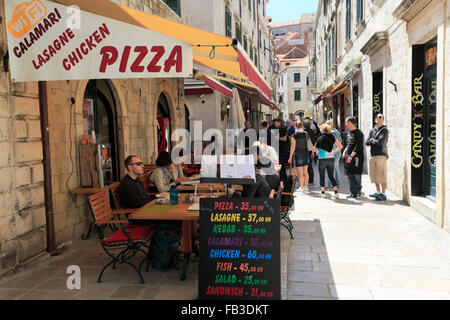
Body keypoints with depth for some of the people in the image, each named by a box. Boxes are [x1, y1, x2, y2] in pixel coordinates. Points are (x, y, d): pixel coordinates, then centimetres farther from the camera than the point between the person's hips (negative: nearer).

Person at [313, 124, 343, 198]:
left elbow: (314, 150, -1)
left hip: (322, 159, -3)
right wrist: (335, 151, 17)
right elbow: (340, 146, 6)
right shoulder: (332, 138, 3)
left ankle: (323, 192, 8)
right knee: (331, 176, 11)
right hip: (331, 159, 3)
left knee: (322, 176, 9)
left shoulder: (320, 138, -5)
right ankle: (336, 192, 6)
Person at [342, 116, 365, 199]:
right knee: (350, 175, 8)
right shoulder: (349, 133, 16)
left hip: (356, 157, -8)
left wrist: (351, 156, -21)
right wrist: (345, 152, 9)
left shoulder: (358, 133, -11)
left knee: (356, 175, -4)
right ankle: (353, 193, 14)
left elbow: (358, 146, -17)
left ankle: (358, 191, 9)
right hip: (349, 157, 8)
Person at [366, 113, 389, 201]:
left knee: (381, 175, -7)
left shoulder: (384, 130, -2)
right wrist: (375, 141, -7)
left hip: (381, 155, -7)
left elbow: (380, 141, -16)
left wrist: (372, 140, 0)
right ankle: (378, 192, 21)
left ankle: (383, 194, -2)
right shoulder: (372, 131, 17)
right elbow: (367, 143, 9)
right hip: (373, 155, 7)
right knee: (374, 175, 10)